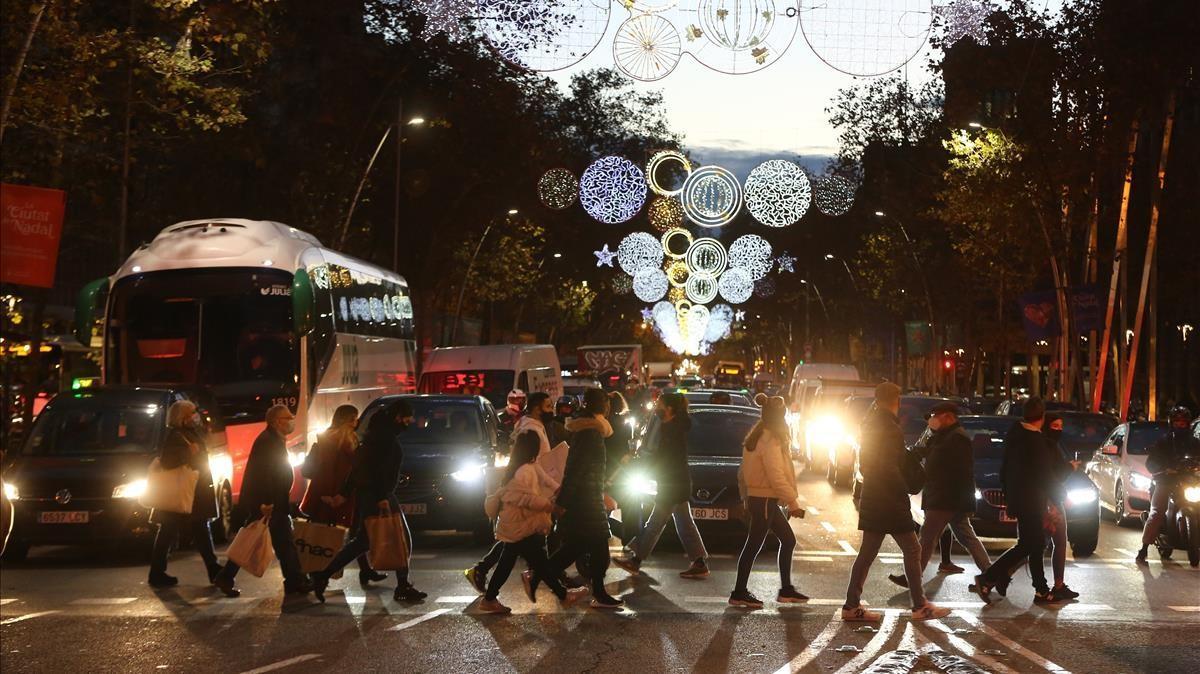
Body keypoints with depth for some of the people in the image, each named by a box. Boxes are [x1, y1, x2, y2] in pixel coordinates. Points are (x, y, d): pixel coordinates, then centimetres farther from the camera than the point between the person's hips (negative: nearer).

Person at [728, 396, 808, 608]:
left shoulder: (758, 437, 12)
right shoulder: (770, 441, -18)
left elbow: (743, 473, 16)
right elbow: (776, 477, -23)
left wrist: (745, 497, 20)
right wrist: (793, 502, -19)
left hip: (758, 498, 10)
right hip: (764, 500, -10)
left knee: (788, 540, 14)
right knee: (754, 545, -3)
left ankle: (786, 589, 18)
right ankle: (739, 593, 3)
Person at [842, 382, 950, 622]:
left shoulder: (871, 423, 12)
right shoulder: (889, 427, -16)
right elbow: (889, 467, -21)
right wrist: (904, 488, -9)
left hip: (872, 499, 9)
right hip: (890, 501, -9)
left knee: (867, 552, 10)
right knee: (912, 550, 0)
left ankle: (852, 605, 8)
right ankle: (920, 605, 2)